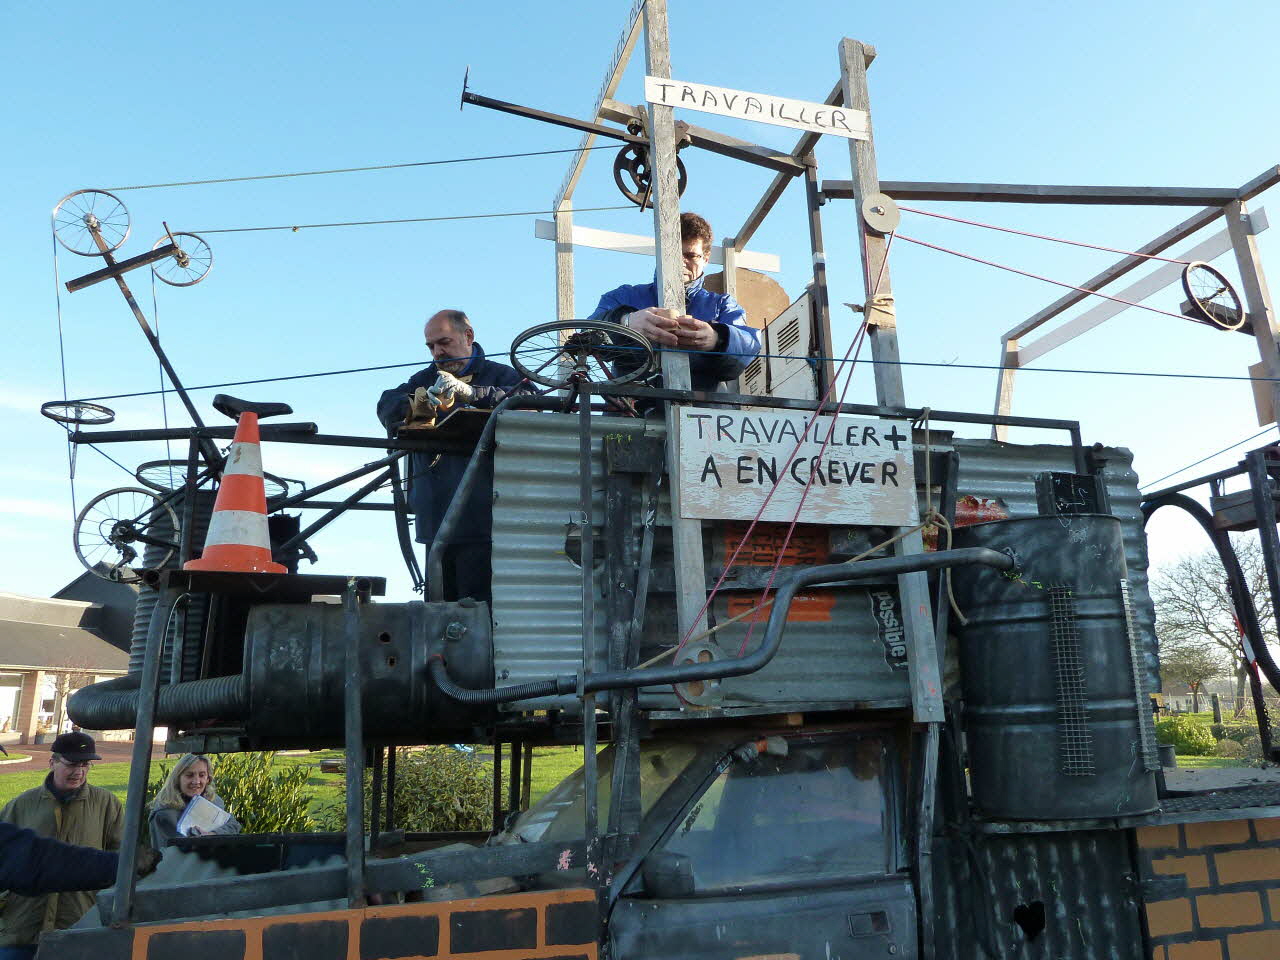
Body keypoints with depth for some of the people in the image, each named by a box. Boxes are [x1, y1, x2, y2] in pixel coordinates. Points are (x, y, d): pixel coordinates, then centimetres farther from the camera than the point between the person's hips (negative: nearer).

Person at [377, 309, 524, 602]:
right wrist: (418, 402, -18)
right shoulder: (427, 379, 21)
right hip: (437, 523, 5)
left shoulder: (499, 375, 7)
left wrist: (469, 392, -25)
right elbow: (387, 406, 4)